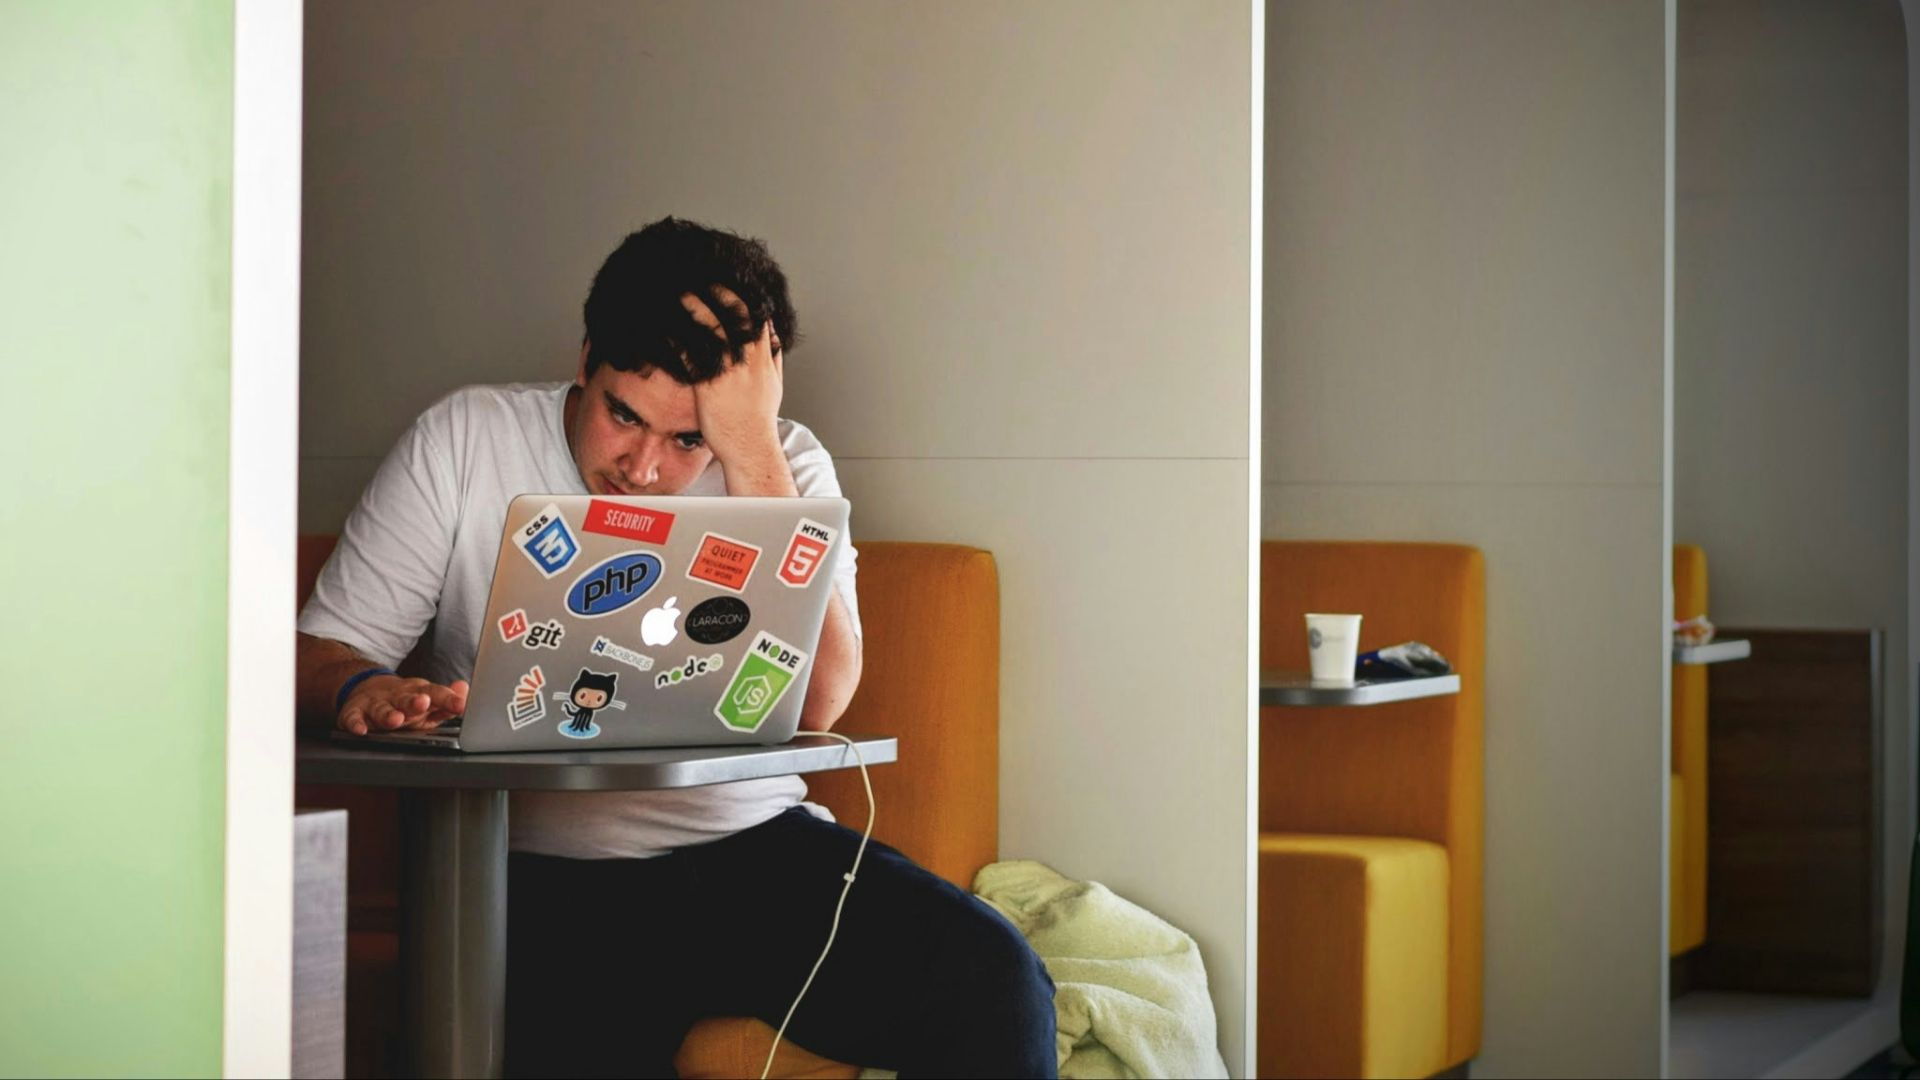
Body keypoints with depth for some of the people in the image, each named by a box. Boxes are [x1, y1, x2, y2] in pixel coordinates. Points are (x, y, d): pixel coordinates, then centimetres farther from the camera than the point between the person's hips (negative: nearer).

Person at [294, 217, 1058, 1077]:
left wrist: (752, 450, -15)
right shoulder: (464, 442, 3)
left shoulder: (783, 467, 5)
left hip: (756, 848, 2)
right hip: (543, 880, -2)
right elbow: (321, 650, 4)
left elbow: (812, 706, -12)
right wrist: (362, 691, -22)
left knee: (993, 979, -22)